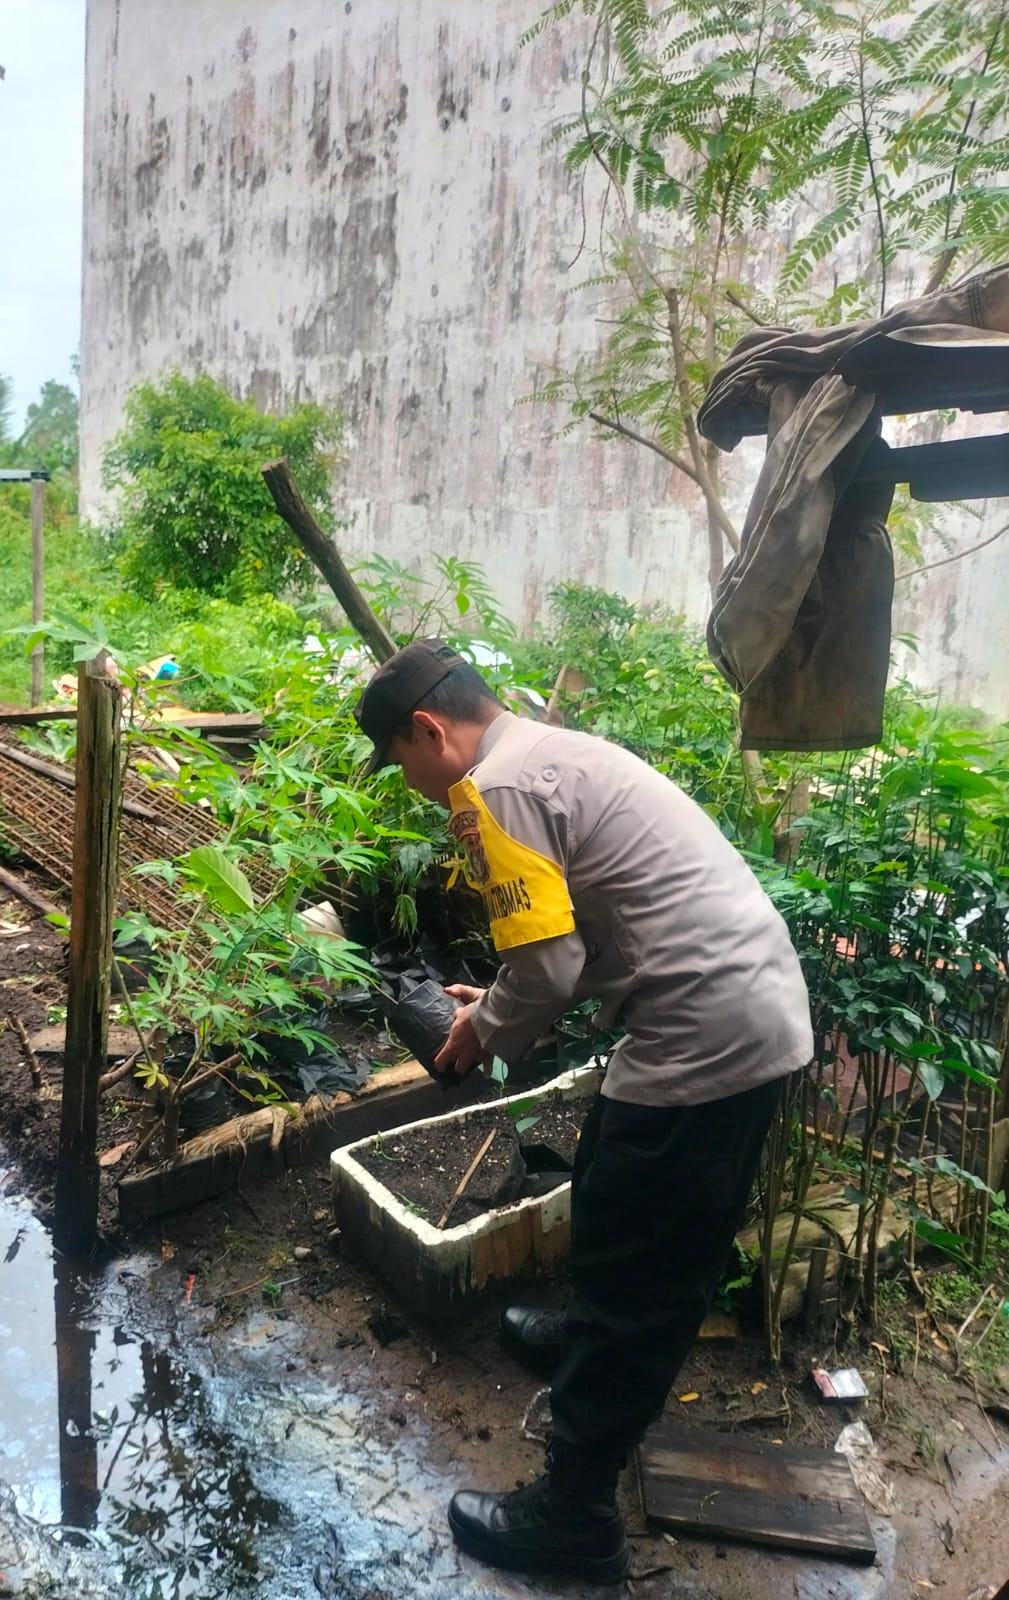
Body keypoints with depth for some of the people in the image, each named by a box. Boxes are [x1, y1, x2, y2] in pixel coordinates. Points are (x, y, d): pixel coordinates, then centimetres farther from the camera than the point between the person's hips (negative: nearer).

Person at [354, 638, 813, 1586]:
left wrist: (485, 1032, 0)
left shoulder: (496, 788, -14)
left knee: (635, 1266, 4)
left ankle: (573, 1517, 22)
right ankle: (589, 1341, 53)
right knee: (609, 1194, 29)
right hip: (759, 1011, 10)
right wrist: (501, 1005, 18)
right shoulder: (553, 753, 16)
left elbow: (547, 967, -18)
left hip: (704, 1037, -10)